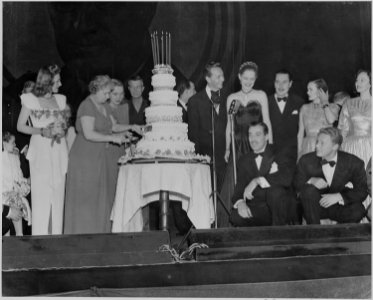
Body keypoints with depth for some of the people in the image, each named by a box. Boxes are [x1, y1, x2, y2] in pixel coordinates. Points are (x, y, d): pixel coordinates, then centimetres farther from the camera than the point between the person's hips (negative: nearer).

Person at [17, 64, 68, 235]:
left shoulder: (60, 99, 13)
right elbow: (20, 126, 1)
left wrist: (61, 131, -3)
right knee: (41, 195, -6)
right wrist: (41, 131, -12)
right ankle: (40, 236, -1)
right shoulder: (30, 100, 1)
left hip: (59, 152, 4)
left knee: (58, 195, 3)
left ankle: (56, 235, 9)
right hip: (40, 152, -4)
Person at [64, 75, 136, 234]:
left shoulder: (102, 106, 13)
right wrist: (112, 138, -18)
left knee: (102, 196, 7)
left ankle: (98, 231, 11)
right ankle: (81, 233, 3)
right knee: (85, 197, -4)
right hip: (85, 157, -8)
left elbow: (113, 126, 17)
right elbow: (89, 134, -22)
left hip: (100, 157, 9)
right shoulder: (87, 106, -13)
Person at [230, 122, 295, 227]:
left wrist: (257, 181, -25)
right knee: (236, 217, -29)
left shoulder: (279, 156, 1)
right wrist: (240, 202, -19)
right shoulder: (244, 160, 15)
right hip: (255, 211, 2)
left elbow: (287, 178, -20)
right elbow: (240, 186, 5)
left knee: (276, 190, -35)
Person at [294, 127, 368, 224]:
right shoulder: (306, 161, -8)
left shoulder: (353, 163, -11)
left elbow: (362, 191, -11)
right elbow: (296, 184, 0)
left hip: (340, 207, 0)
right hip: (315, 207, 1)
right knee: (309, 190, -31)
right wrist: (311, 181, -23)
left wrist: (338, 196, -27)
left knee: (357, 211, -33)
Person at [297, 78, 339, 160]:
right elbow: (300, 132, 11)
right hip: (308, 147, 2)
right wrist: (299, 152, 3)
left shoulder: (332, 107, 5)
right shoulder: (305, 108, 12)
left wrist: (325, 103, -1)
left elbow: (331, 120, -16)